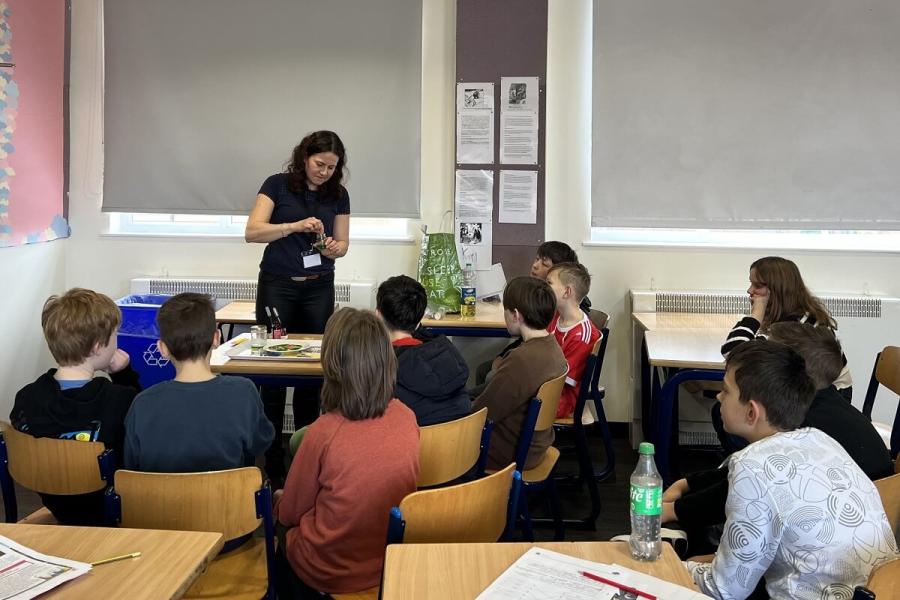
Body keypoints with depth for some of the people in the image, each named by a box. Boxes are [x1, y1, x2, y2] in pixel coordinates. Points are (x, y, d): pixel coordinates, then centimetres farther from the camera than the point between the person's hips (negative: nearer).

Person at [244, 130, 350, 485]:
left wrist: (334, 247, -15)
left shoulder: (338, 194, 5)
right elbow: (252, 232, -14)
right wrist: (296, 225, -27)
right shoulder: (278, 185, -4)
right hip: (277, 285, -3)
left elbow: (343, 243, 8)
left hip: (319, 288, 3)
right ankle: (272, 460, 4)